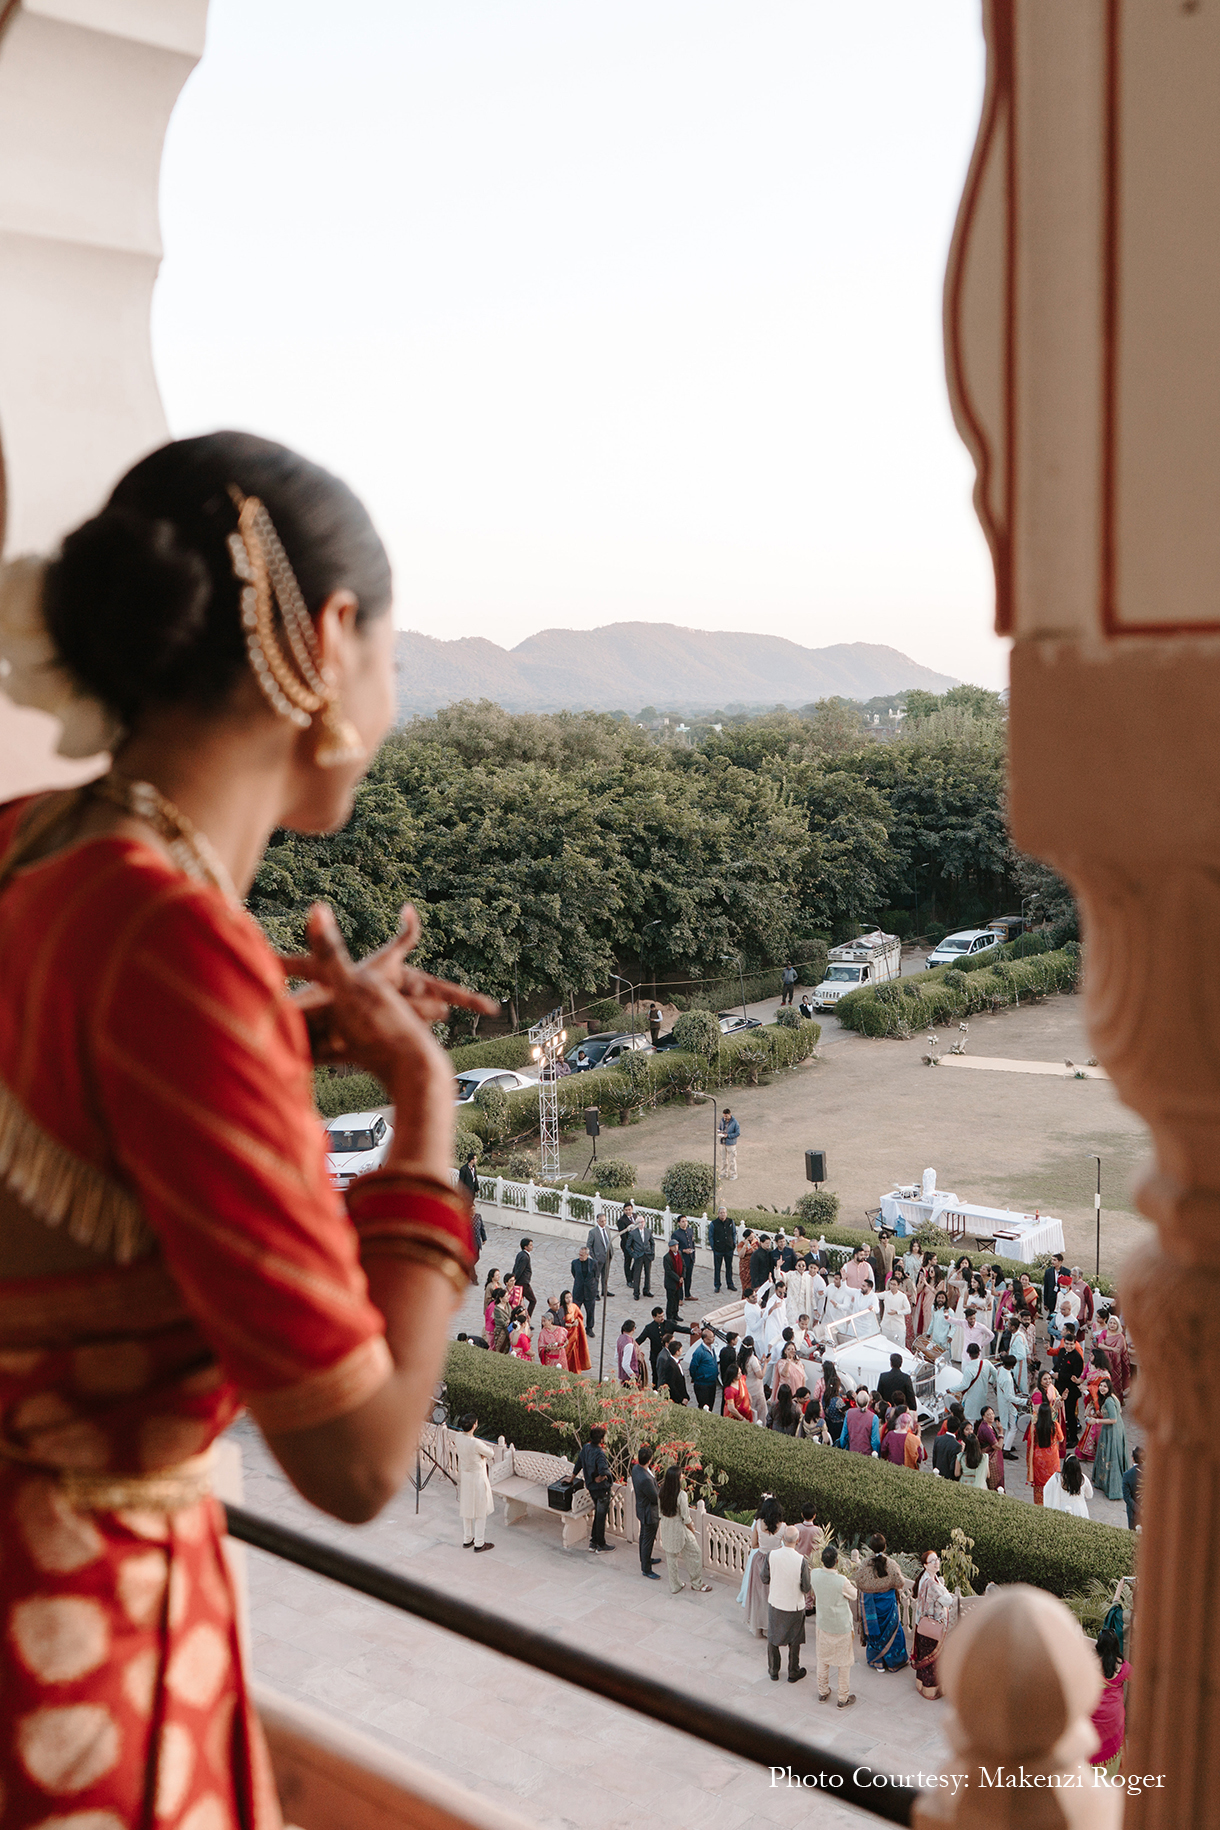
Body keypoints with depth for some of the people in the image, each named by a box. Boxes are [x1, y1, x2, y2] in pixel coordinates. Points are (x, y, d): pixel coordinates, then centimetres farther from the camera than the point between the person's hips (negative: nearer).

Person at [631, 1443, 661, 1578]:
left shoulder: (635, 1468, -12)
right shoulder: (646, 1479, -39)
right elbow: (655, 1497, -24)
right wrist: (662, 1493, -7)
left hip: (641, 1510, 9)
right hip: (649, 1513, -9)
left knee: (644, 1535, 28)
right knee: (648, 1540, 8)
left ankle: (645, 1559, 48)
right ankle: (646, 1569, 23)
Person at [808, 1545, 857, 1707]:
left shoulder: (814, 1575, -19)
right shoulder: (842, 1581, -31)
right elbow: (853, 1596, -10)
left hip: (823, 1625, 4)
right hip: (842, 1627, -4)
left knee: (823, 1660, 23)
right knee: (844, 1663, 15)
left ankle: (822, 1693, 37)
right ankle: (843, 1698, 28)